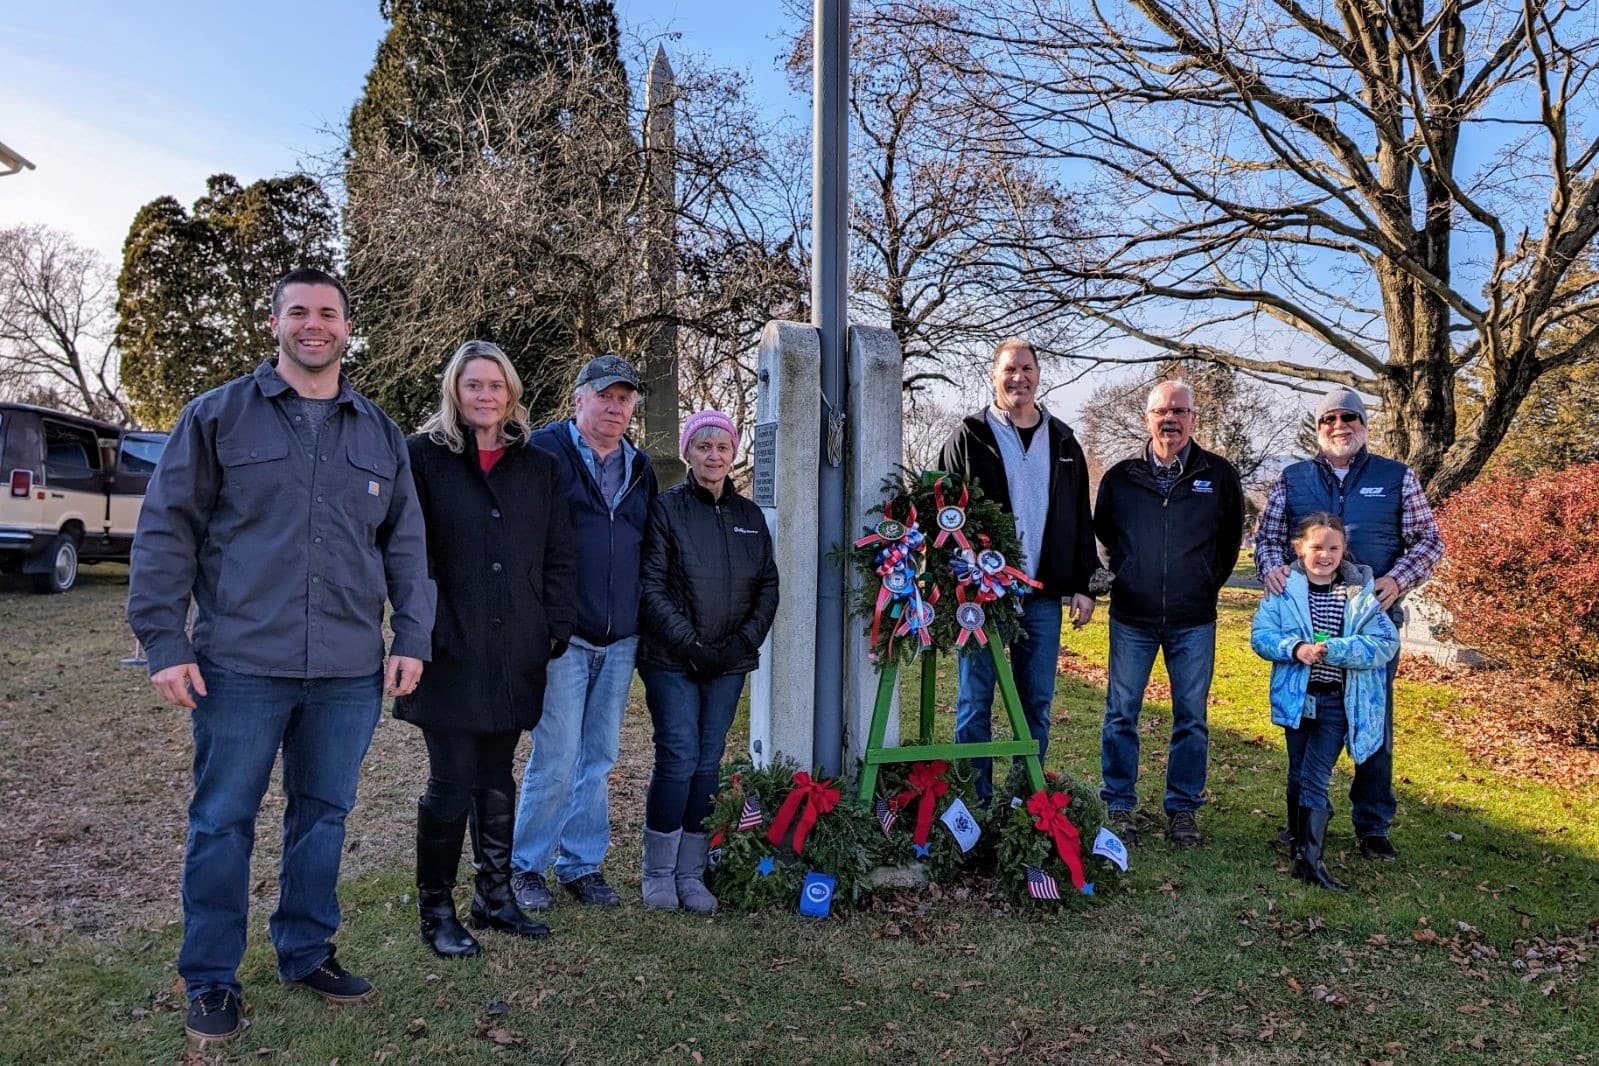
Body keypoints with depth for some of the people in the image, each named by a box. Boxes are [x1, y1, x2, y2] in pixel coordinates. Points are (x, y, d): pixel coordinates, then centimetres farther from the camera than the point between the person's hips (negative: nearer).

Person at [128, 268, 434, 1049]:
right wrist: (163, 641, -6)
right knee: (222, 823, 6)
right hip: (240, 665, -3)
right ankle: (210, 980, 22)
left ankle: (306, 953, 30)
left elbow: (405, 546, 12)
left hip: (350, 672, 3)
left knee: (324, 815, 13)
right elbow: (166, 530, -1)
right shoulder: (219, 416, 1)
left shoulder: (380, 434, 11)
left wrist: (411, 638, 5)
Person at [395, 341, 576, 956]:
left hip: (516, 652, 4)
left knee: (496, 780, 14)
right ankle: (436, 911, 15)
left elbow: (557, 556, 13)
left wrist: (556, 627, 3)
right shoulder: (424, 457, 1)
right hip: (452, 652, -4)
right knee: (452, 784, 0)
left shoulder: (539, 467, 13)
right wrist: (427, 629, -12)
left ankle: (495, 897, 27)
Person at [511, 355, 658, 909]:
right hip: (564, 634, -5)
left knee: (598, 759, 12)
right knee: (556, 757, -4)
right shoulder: (548, 450, -3)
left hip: (620, 640, 6)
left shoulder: (640, 467, 15)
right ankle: (526, 865, 14)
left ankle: (582, 864, 24)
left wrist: (643, 620, 14)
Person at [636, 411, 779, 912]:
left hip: (729, 663, 4)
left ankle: (691, 873, 16)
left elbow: (768, 587, 11)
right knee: (678, 759, -6)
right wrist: (691, 644, -15)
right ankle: (659, 874, 9)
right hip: (672, 661, -4)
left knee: (709, 763, 6)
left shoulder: (750, 515, 12)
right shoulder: (667, 508, -3)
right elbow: (651, 587, -9)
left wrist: (744, 642, -3)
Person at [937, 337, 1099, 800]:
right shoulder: (969, 437, 2)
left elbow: (1081, 519, 14)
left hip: (1043, 595, 4)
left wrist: (1084, 584, 7)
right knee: (976, 700, 2)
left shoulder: (1062, 441, 13)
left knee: (1038, 701, 9)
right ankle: (976, 799, 13)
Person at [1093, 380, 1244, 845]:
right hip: (1131, 618, 0)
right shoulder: (1120, 477, 1)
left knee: (1191, 718, 7)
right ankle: (1118, 805, 16)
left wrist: (1209, 584, 12)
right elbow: (1102, 533, 16)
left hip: (1194, 622, 0)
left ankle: (1183, 808, 19)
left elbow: (1231, 537, 15)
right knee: (1121, 714, 4)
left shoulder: (1219, 475, 2)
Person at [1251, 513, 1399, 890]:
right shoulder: (1284, 589, -3)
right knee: (1297, 776, 14)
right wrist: (1295, 648, -24)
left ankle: (1310, 859, -3)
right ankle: (1301, 840, 31)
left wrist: (1334, 649, -24)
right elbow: (1260, 634, -6)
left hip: (1339, 702, -2)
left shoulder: (1361, 594, -4)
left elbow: (1385, 644, -11)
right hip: (1296, 698, 2)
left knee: (1314, 778, -6)